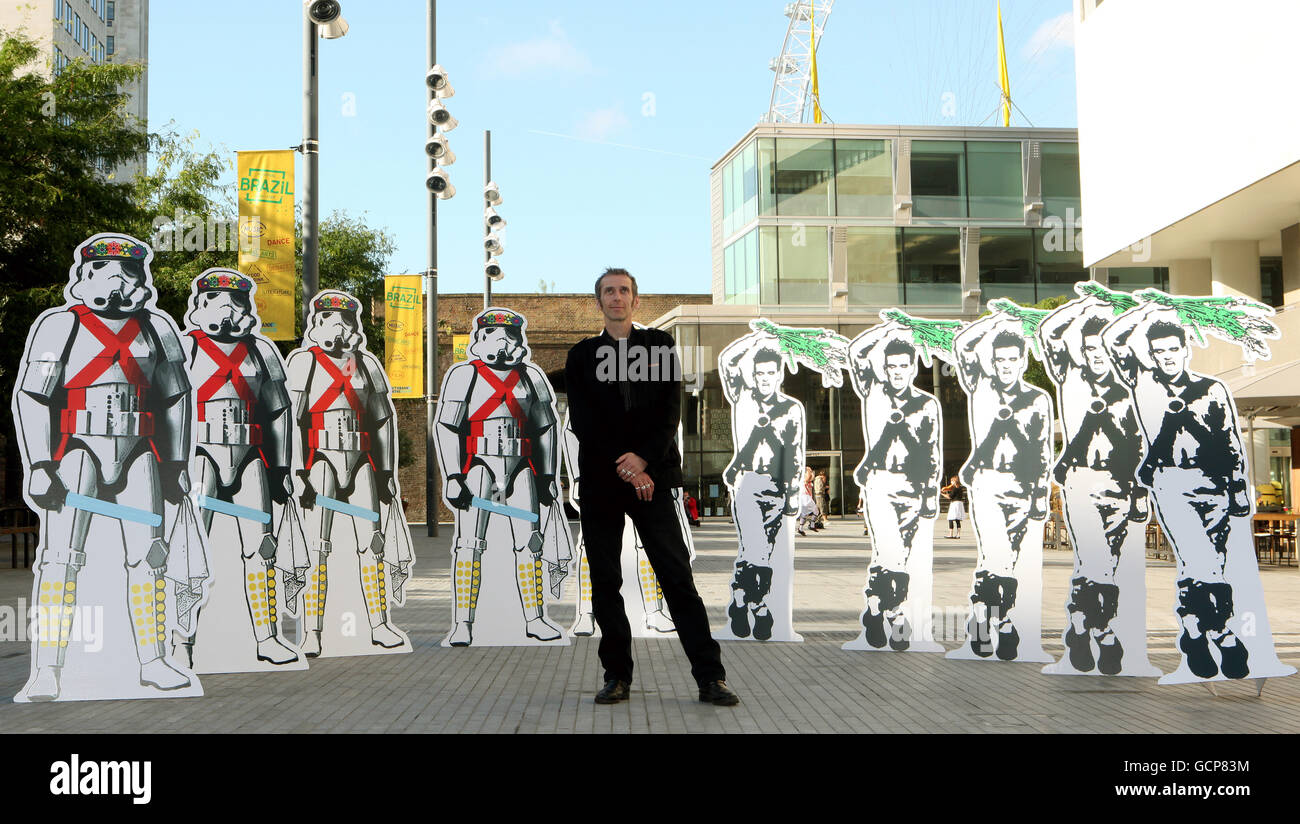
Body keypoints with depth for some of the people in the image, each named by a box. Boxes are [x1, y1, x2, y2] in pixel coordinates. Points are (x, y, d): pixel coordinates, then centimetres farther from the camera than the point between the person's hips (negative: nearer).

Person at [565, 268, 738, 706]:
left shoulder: (660, 344, 10)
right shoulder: (582, 355, 10)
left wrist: (642, 459, -12)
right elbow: (582, 422, 1)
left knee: (677, 575, -5)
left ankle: (710, 676, -3)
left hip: (651, 475, -1)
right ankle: (617, 675, 12)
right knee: (604, 580, 3)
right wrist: (622, 468, -9)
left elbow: (671, 410, 1)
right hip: (600, 480, 1)